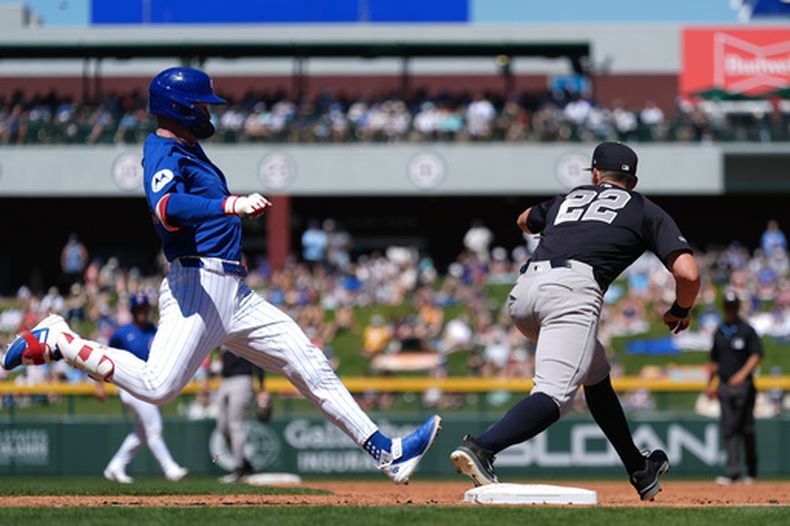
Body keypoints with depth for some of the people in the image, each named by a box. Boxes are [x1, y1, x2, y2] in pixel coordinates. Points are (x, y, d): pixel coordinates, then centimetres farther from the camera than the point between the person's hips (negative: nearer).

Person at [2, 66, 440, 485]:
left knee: (312, 367, 7)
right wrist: (231, 205, -44)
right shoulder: (164, 154, -10)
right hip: (197, 285, -10)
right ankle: (55, 340, -4)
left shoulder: (188, 151, 22)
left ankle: (387, 454, 8)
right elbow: (167, 208, -31)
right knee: (158, 386, -22)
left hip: (234, 295, 10)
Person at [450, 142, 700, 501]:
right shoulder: (646, 211, 21)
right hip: (573, 288, -6)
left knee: (596, 375, 25)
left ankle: (640, 471, 31)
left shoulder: (568, 198, 32)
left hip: (522, 292, 6)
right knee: (555, 395, -18)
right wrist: (680, 311, 27)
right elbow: (688, 273, 7)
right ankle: (481, 447, -42)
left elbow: (525, 221, 54)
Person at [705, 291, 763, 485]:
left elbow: (756, 355, -11)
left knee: (746, 429, -1)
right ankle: (732, 471, -7)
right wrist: (709, 384, 18)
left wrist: (743, 373, -25)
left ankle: (751, 471, 11)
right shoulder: (719, 332, 14)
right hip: (724, 386, 4)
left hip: (744, 386, -4)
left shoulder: (747, 330, -2)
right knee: (729, 430, -3)